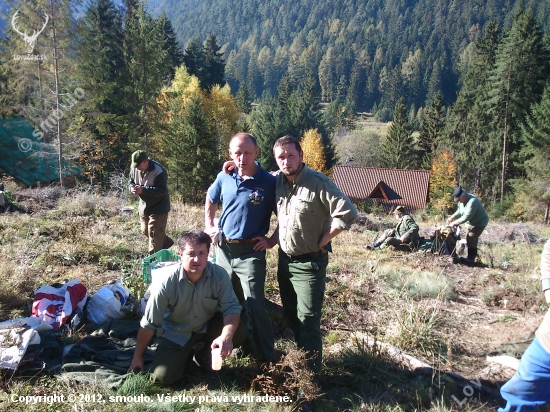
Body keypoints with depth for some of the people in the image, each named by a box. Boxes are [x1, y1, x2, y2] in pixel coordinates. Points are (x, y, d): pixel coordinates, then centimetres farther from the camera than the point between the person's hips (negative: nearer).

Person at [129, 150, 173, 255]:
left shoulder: (158, 171, -26)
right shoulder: (134, 168, -5)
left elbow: (162, 191, -27)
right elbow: (131, 182, 10)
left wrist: (143, 190, -34)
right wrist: (133, 188, -16)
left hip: (158, 208, -8)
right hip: (144, 207, 8)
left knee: (154, 234, -3)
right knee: (145, 231, 20)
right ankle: (166, 242, 41)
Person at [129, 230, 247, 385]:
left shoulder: (219, 275, -23)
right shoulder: (167, 284, -27)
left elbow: (232, 308, -21)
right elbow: (149, 324, -16)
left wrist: (226, 336, -42)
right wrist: (137, 357, -6)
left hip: (208, 326, 2)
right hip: (177, 334, -1)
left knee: (239, 332, -25)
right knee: (163, 377, -17)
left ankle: (205, 355, 6)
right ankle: (184, 354, 17)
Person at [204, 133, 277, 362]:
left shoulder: (269, 182, -12)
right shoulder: (224, 177, 0)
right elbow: (210, 200, 21)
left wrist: (272, 241, -8)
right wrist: (208, 226, 14)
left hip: (251, 252, -5)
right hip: (223, 249, 5)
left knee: (254, 305, -8)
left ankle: (268, 357, 7)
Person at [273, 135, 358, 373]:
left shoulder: (318, 183, -18)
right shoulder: (277, 181, 1)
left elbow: (348, 214, -21)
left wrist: (322, 241, -15)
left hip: (310, 263, -7)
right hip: (284, 260, 7)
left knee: (308, 321, -2)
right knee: (290, 315, 19)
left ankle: (311, 373, 12)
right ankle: (305, 355, 37)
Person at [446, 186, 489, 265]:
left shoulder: (472, 201, -34)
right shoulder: (462, 200, -5)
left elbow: (466, 217, -36)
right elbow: (459, 211, 9)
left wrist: (455, 223, -32)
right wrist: (452, 217, -8)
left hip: (479, 223, -10)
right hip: (472, 222, 10)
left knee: (471, 239, -13)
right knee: (469, 239, 15)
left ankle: (471, 259, -6)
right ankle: (472, 257, 28)